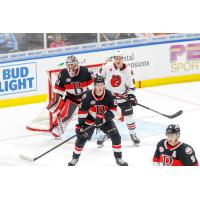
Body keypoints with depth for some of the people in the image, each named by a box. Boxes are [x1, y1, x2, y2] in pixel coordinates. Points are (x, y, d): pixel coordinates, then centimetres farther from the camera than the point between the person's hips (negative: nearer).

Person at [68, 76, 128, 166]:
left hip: (105, 120, 1)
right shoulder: (88, 96, -21)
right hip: (90, 120, -1)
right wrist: (80, 124, -16)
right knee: (81, 138, -6)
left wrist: (103, 118, -24)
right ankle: (75, 158, 16)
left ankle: (118, 158, 5)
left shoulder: (109, 95, -16)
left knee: (116, 136, -11)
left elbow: (113, 109, -11)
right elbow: (82, 111, -13)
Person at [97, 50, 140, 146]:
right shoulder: (108, 66, -14)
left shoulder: (127, 70, -10)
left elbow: (131, 85, -4)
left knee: (128, 115, 0)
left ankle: (133, 134, 15)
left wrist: (131, 95, -12)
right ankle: (103, 135, 15)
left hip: (122, 95, 0)